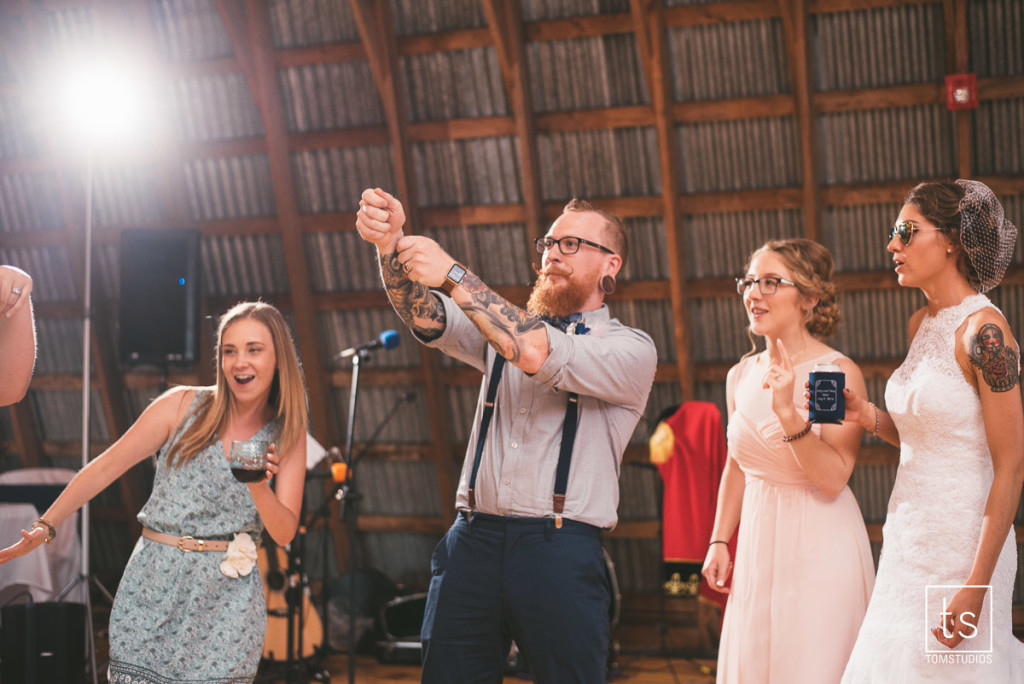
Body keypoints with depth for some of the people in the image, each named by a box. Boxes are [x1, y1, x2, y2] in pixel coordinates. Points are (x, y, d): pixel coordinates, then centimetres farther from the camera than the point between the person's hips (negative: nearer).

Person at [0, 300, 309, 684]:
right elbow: (106, 468, 3)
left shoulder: (289, 435, 3)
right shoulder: (183, 405, -1)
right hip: (152, 586, 0)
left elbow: (284, 533, -2)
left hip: (226, 603, 0)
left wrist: (259, 489, -21)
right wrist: (46, 526, -1)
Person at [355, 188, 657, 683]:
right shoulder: (506, 328, 19)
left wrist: (453, 275, -15)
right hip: (472, 539, 4)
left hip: (560, 549, -4)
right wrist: (389, 246, -16)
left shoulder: (631, 350, 2)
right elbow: (424, 316, 2)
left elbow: (537, 354, -15)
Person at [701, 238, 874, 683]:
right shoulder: (741, 376, 5)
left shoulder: (840, 374, -13)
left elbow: (833, 478, -20)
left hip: (820, 544, -6)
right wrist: (719, 541, 14)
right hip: (758, 543, 6)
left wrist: (788, 413, -30)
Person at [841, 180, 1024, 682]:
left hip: (963, 543, -8)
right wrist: (868, 415, -1)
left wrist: (976, 587, -20)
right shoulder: (921, 323, 9)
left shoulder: (983, 330, -15)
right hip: (909, 542, 8)